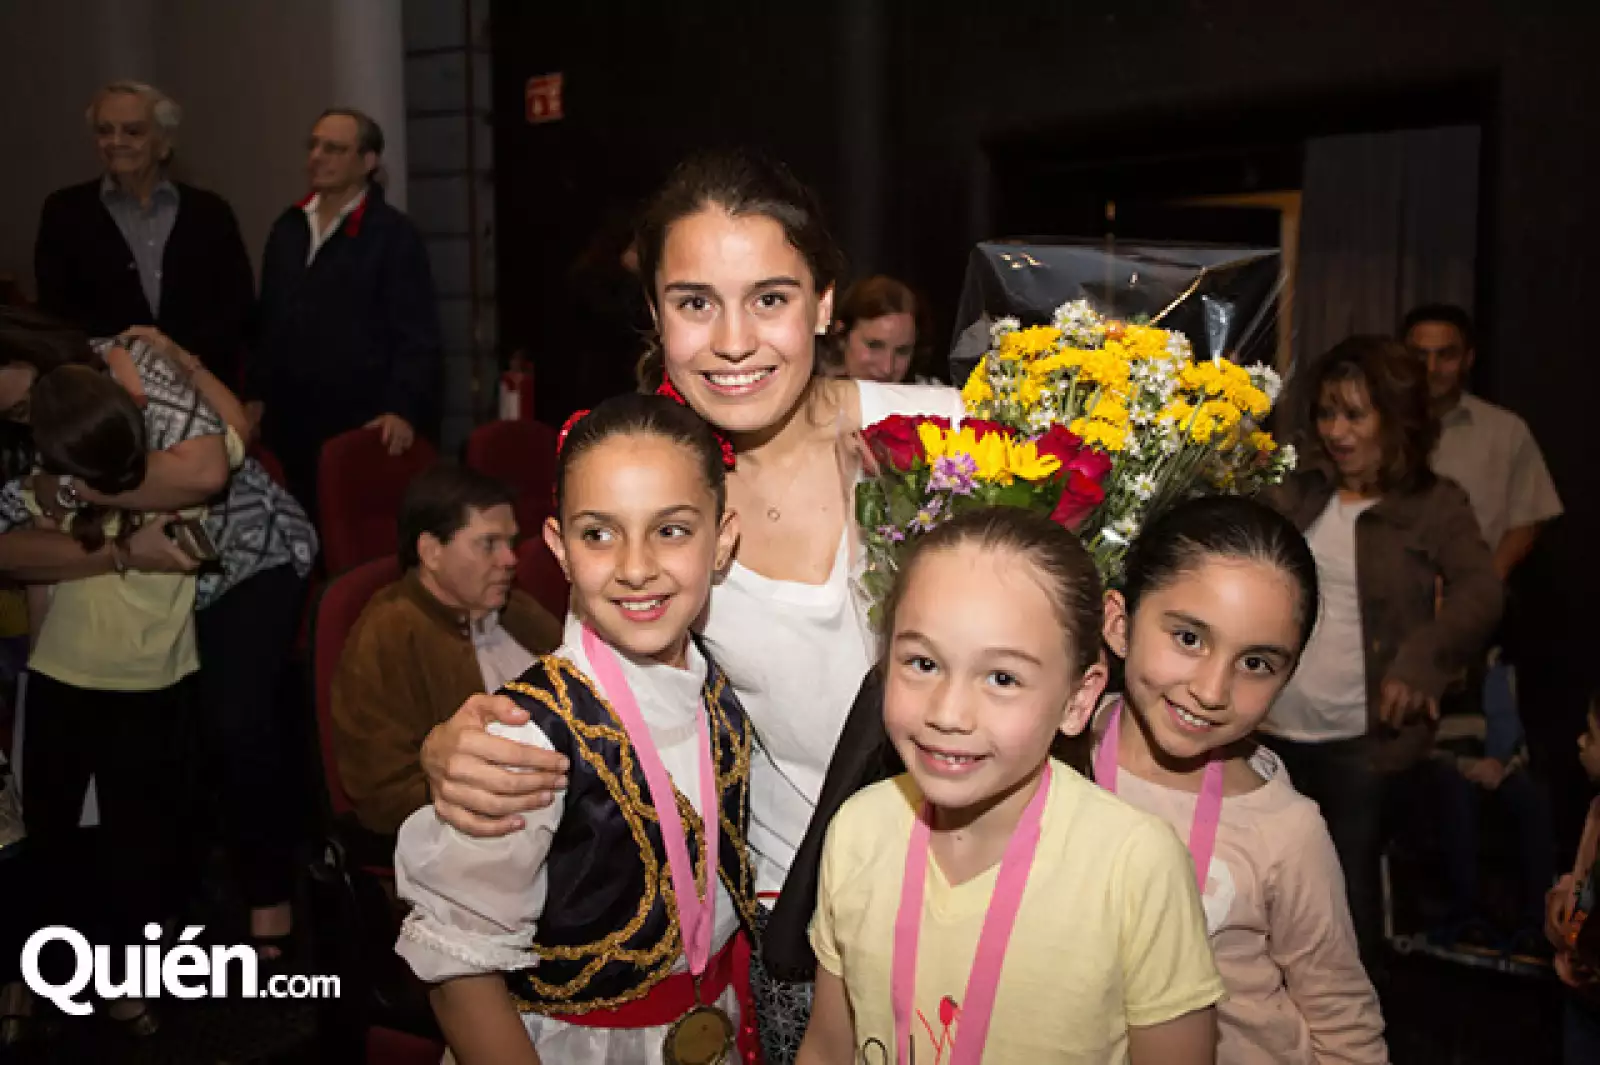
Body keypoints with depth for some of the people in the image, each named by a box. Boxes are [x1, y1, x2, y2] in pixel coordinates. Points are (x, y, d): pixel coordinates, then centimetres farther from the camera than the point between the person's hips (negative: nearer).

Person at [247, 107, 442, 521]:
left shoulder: (394, 233, -5)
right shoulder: (287, 228, 14)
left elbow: (418, 336, -11)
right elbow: (268, 322, 20)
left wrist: (404, 409, -20)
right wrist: (256, 393, 17)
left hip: (361, 422, -6)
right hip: (289, 419, 6)